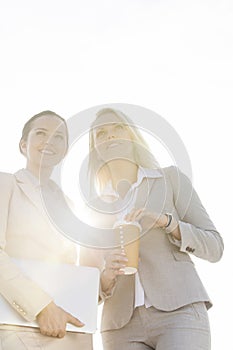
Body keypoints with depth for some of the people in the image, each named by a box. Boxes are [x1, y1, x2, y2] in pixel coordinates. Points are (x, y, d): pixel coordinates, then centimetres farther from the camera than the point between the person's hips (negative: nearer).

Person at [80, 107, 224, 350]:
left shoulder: (170, 179, 9)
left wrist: (165, 221, -11)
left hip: (179, 312, -2)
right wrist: (106, 276, -10)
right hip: (121, 327, 3)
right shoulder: (93, 209, 15)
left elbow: (214, 247, 5)